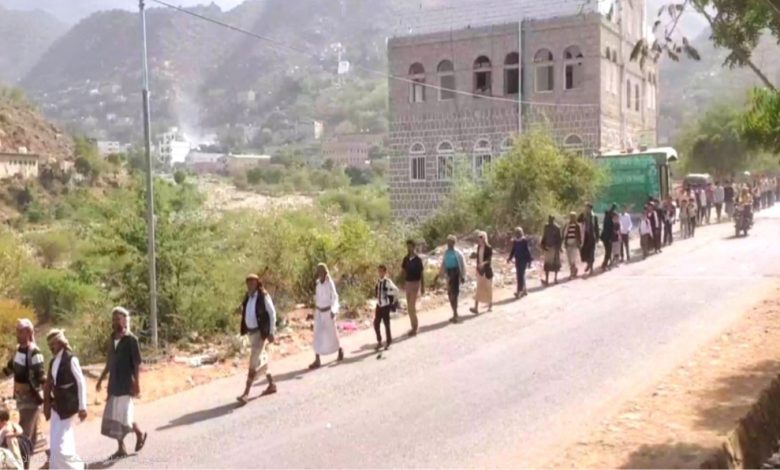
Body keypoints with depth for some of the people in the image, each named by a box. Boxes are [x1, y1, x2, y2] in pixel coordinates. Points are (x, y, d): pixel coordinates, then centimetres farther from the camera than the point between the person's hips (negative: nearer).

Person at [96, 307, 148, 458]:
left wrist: (137, 384, -16)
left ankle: (139, 433, 18)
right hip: (113, 384, 7)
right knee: (113, 416, 7)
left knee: (124, 415, -7)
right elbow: (109, 362, 16)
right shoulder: (113, 338, 8)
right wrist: (101, 380, 15)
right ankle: (121, 448, 15)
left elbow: (137, 364, -12)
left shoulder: (131, 339, -11)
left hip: (126, 384, -7)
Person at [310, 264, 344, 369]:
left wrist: (333, 310, -36)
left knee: (332, 333, 11)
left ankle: (340, 350, 38)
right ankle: (317, 360, -3)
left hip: (328, 311, -5)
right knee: (317, 334, -2)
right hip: (318, 312, 5)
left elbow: (334, 297, -23)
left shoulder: (329, 283, -16)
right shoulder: (318, 283, 2)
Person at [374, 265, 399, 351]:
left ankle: (388, 342, 17)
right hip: (379, 305, 6)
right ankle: (379, 342, 21)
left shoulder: (388, 282, -15)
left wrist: (393, 301, -10)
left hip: (386, 306, -6)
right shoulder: (378, 281, 5)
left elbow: (395, 290, -18)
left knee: (386, 324, 3)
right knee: (376, 324, 6)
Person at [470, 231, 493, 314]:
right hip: (480, 270, 5)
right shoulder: (478, 247, 6)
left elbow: (490, 259, -19)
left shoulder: (489, 248, -12)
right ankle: (476, 308, -5)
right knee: (479, 288, 1)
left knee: (488, 287, 6)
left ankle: (490, 306, 19)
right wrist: (477, 268, 13)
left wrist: (484, 263, -37)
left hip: (487, 270, -5)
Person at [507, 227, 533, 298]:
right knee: (520, 275, 12)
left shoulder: (525, 241, -11)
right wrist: (510, 258, 6)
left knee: (520, 275, -10)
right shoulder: (514, 241, 5)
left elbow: (527, 251, -9)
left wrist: (529, 260, -9)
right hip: (517, 260, 6)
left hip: (523, 260, -6)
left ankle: (519, 291, -11)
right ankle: (524, 289, 25)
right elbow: (513, 250, 14)